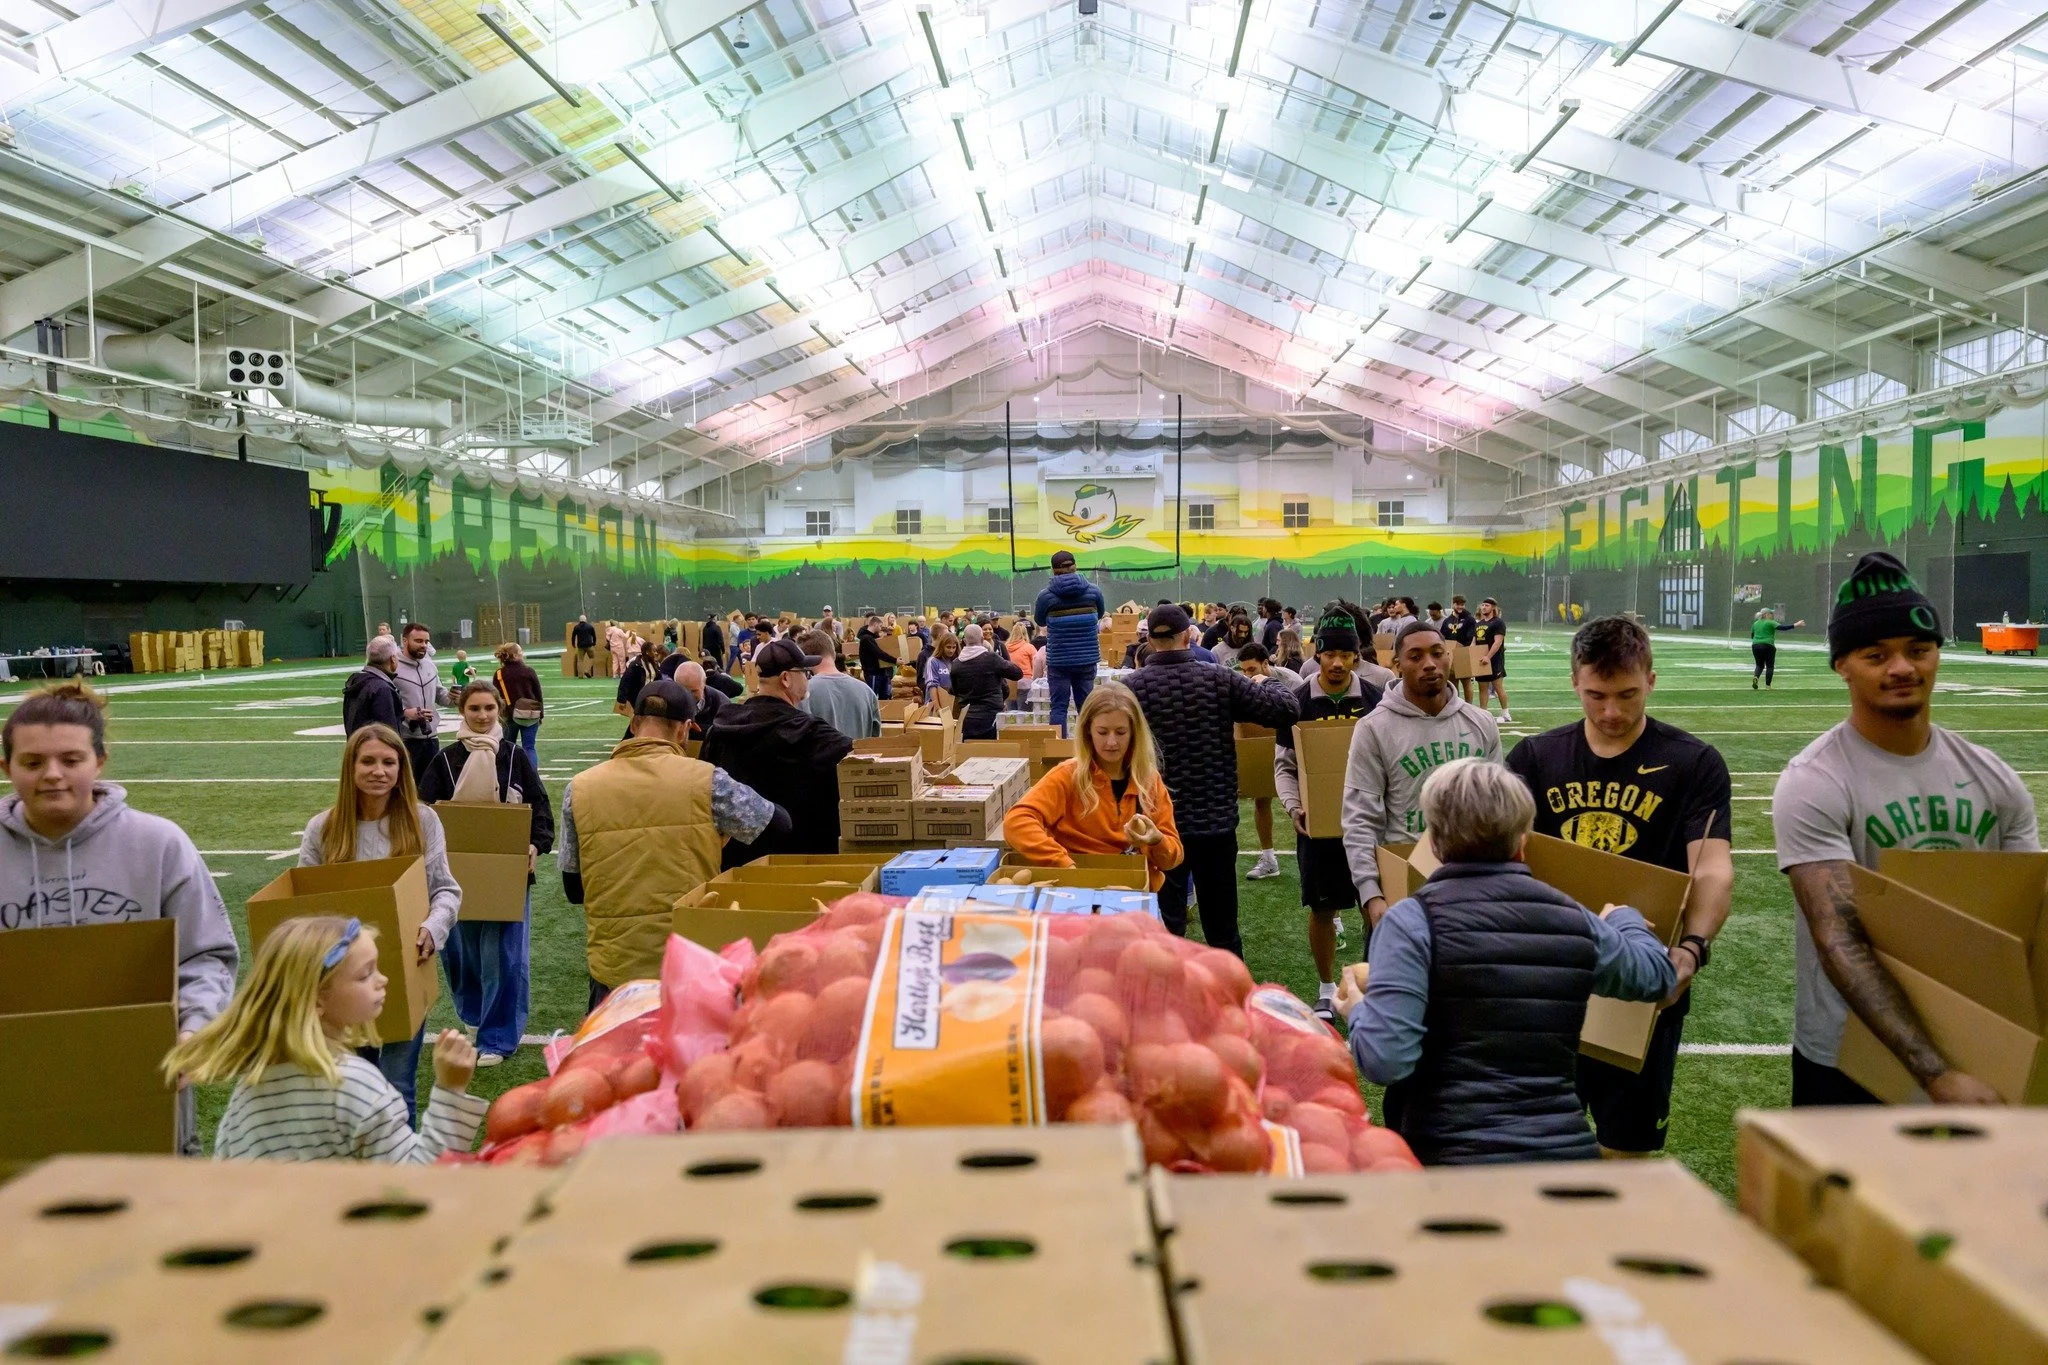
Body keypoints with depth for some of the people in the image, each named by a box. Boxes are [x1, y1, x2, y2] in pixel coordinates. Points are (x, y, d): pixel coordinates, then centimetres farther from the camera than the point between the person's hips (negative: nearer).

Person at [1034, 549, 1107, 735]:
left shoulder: (1045, 595, -8)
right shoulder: (1093, 591, -2)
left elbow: (1039, 621, 10)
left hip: (1058, 660, -2)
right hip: (1087, 658, 2)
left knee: (1059, 707, 3)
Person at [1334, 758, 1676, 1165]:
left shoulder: (1415, 921, -10)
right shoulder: (1573, 919, 5)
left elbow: (1385, 1059, -20)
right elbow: (1657, 973, 25)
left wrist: (1359, 1011, 3)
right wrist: (1623, 917, 46)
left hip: (1453, 1162, -4)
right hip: (1566, 1159, 4)